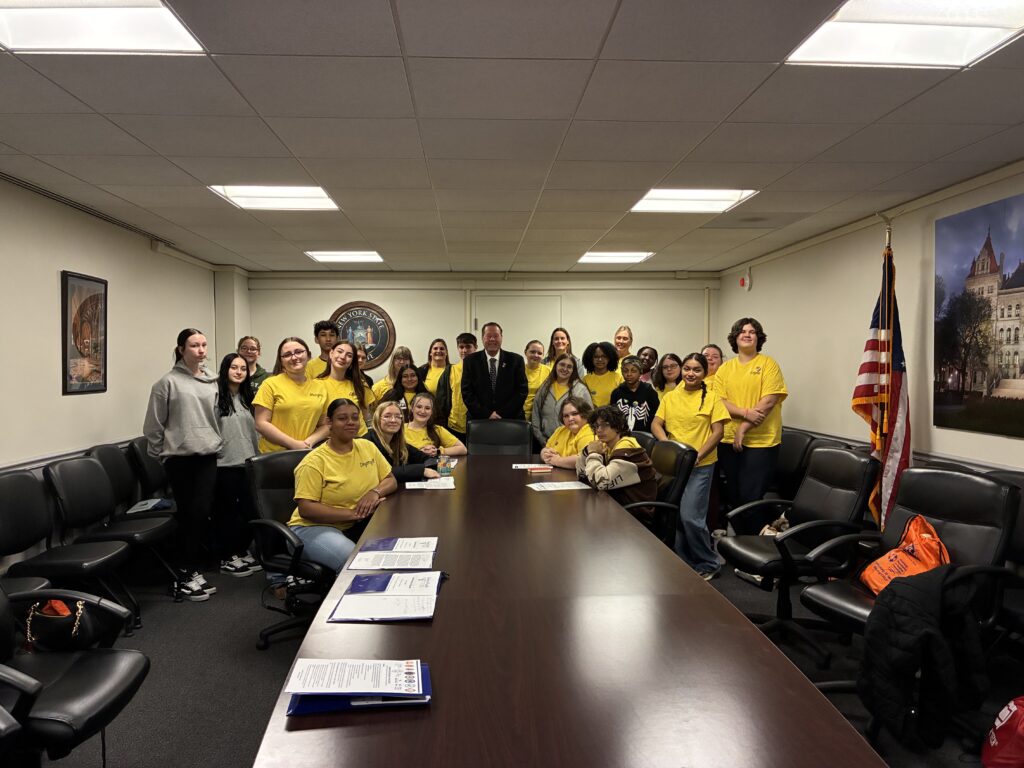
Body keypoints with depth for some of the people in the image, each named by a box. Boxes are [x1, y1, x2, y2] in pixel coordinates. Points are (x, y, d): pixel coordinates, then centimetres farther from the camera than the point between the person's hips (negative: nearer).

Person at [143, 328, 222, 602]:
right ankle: (187, 574, 13)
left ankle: (192, 571, 15)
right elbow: (153, 425, -2)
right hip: (179, 458, -4)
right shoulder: (168, 382, -6)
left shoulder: (212, 381, 8)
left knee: (201, 513, 2)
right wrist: (160, 453, 2)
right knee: (187, 514, 3)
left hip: (207, 456, 4)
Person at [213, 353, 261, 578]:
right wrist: (213, 452, -15)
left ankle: (243, 552, 26)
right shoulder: (216, 395, -11)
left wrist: (257, 457, 17)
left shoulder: (247, 397, 11)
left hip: (247, 462, 6)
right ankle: (226, 558, 16)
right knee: (226, 511, 5)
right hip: (224, 463, -6)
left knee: (250, 510, 10)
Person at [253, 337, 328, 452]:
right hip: (274, 455, -2)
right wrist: (293, 444, -12)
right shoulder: (271, 384, -2)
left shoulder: (320, 386, 6)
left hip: (308, 454, 2)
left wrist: (310, 441, -9)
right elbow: (261, 424, -7)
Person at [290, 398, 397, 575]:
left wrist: (376, 492, -11)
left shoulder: (368, 447, 7)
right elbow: (305, 508, -17)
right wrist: (354, 513, -22)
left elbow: (391, 480, 13)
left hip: (359, 526, 6)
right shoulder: (315, 461, -11)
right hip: (315, 527, -6)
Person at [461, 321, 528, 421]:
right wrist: (487, 414, -13)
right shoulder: (470, 361, 1)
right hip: (478, 420, 0)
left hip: (510, 420, 0)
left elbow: (522, 390, -3)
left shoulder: (516, 360, 1)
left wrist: (502, 414, -12)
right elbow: (467, 392, -3)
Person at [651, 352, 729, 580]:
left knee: (690, 516, -10)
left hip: (701, 466, -4)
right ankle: (684, 563, 26)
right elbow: (656, 425, 5)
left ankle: (708, 565, 11)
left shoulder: (711, 398, -2)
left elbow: (718, 432, -6)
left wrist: (698, 455, -17)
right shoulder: (670, 397, 9)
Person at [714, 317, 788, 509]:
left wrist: (743, 428, -13)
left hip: (760, 442, -4)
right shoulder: (725, 368, 9)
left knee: (751, 496, -5)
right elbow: (719, 401, -1)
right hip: (729, 441, 4)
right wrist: (746, 413, -17)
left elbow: (769, 401, -11)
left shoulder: (768, 364, -2)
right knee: (733, 495, 13)